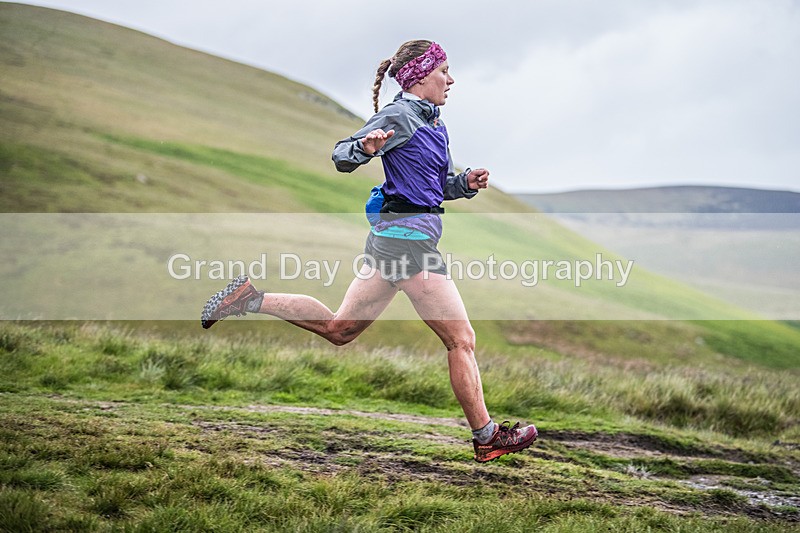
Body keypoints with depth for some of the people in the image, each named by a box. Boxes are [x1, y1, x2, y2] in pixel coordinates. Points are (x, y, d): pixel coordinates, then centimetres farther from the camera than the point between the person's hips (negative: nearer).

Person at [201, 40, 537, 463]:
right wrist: (366, 146, -36)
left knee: (338, 328, 14)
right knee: (461, 340, -2)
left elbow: (440, 186, 24)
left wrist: (467, 183, 4)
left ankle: (250, 298, 13)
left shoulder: (432, 123, 17)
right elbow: (342, 157, -15)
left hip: (390, 238, 10)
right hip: (408, 237, -10)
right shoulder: (400, 116, -11)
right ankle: (487, 438, 5)